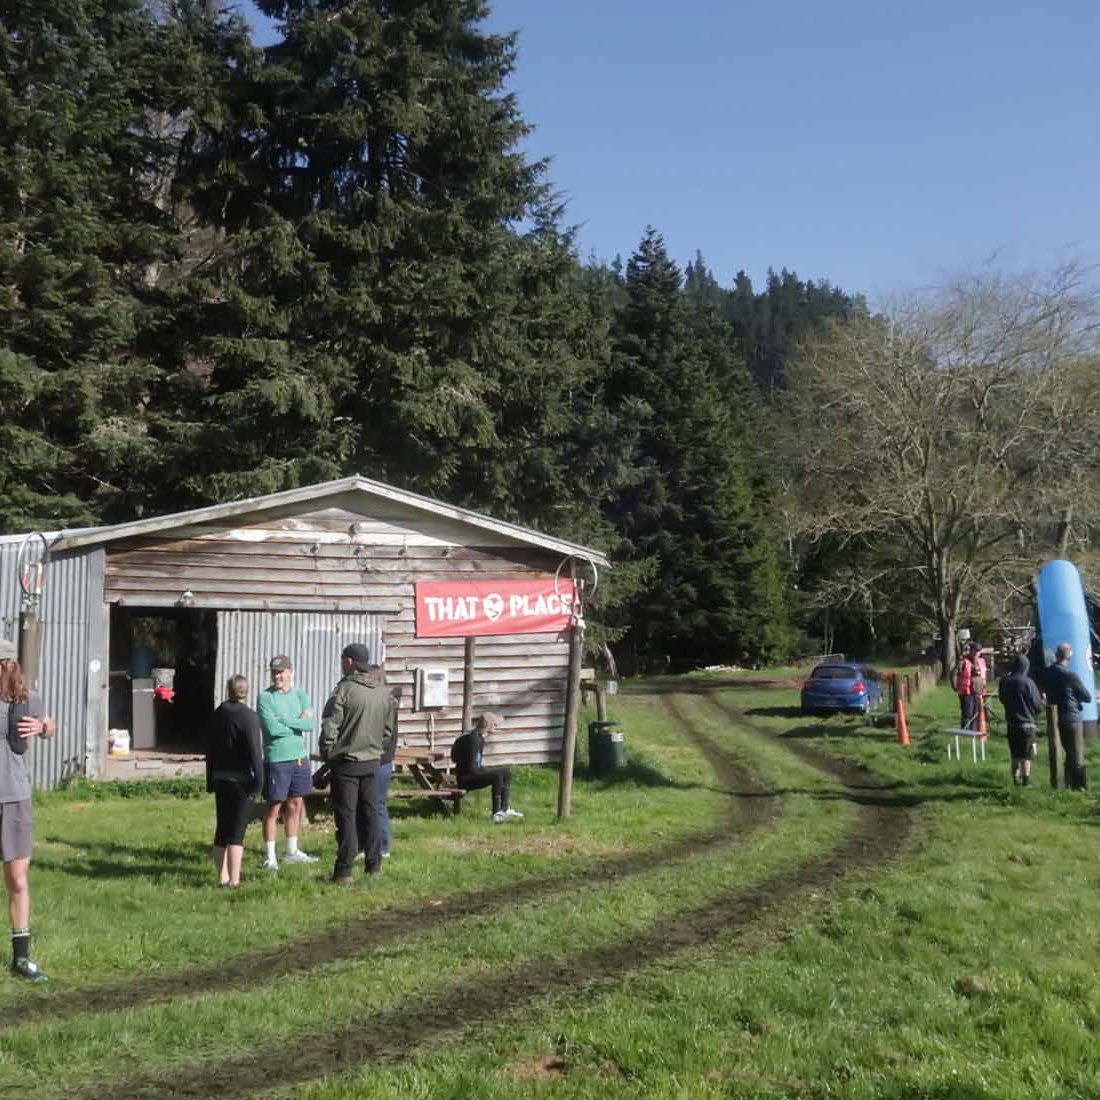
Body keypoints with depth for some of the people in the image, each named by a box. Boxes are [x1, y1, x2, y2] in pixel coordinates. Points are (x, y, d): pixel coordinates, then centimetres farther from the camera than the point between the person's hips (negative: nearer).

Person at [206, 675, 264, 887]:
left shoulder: (217, 715, 10)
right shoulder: (248, 716, -11)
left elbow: (210, 750, 15)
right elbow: (255, 751, -16)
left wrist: (210, 780, 20)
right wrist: (258, 780, -13)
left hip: (220, 780, 6)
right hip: (241, 780, -6)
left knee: (222, 829, 14)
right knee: (236, 832, -6)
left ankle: (223, 877, 19)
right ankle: (234, 880, -7)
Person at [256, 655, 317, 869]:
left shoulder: (300, 695, 6)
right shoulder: (265, 697, -7)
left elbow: (310, 724, -7)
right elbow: (272, 728, -19)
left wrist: (285, 720, -15)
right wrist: (298, 723, -8)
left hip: (299, 757, 5)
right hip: (276, 759, -5)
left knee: (295, 804, 14)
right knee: (274, 807, -1)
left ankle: (292, 852, 27)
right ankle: (270, 856, 7)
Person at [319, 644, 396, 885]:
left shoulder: (344, 689, -14)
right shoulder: (384, 691, 5)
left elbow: (329, 728, -14)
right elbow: (390, 729, 12)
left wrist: (327, 755, -1)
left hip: (346, 761, -5)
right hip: (372, 761, 6)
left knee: (346, 816, -2)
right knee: (370, 813, 14)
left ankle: (344, 870, -1)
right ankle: (374, 864, 20)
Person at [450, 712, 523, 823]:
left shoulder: (479, 737, 9)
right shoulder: (473, 739, -20)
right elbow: (471, 767, -23)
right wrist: (490, 771, -14)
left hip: (475, 773, 10)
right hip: (465, 778, -10)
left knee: (506, 773, 6)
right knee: (497, 775, -28)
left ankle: (504, 809, 4)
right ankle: (496, 814, -25)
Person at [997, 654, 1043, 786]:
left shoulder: (1004, 682, -1)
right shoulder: (1028, 682, -17)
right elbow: (1037, 705, -11)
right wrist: (1043, 699, 9)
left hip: (1011, 724, 5)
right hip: (1027, 724, -5)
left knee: (1015, 756, 14)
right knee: (1026, 757, 4)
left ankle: (1016, 781, 17)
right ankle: (1026, 781, 6)